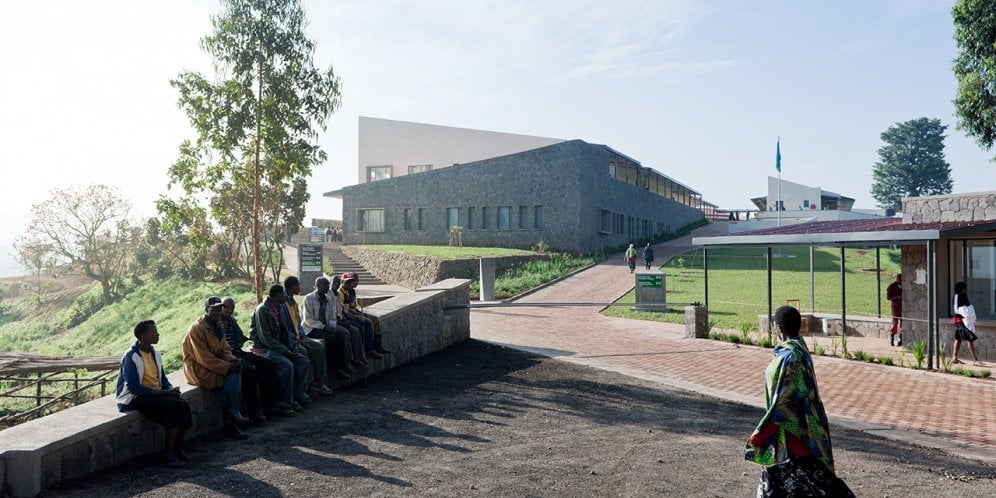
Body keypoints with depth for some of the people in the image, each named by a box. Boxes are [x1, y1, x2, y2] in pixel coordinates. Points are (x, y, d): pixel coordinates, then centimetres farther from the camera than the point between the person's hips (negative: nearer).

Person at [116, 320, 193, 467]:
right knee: (175, 406, -27)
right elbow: (133, 387, -21)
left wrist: (171, 389, -5)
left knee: (183, 404, -19)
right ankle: (169, 454, -18)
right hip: (134, 399, -7)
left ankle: (177, 448, -4)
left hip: (155, 394, 7)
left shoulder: (154, 353, 11)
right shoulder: (131, 356, -14)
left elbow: (162, 378, 18)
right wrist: (163, 393, -23)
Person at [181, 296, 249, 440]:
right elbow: (204, 358, -22)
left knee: (236, 371, -21)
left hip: (216, 363, 7)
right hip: (198, 369, -7)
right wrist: (228, 367, -26)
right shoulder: (196, 329, -16)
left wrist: (233, 360, -10)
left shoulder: (217, 326, 10)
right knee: (232, 376, -25)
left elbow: (225, 349, 12)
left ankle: (234, 412, -19)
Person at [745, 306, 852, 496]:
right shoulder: (799, 348, 4)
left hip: (792, 429, -10)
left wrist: (759, 436, -21)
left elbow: (782, 401, -25)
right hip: (798, 422, 10)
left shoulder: (789, 357, -24)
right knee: (776, 474, 18)